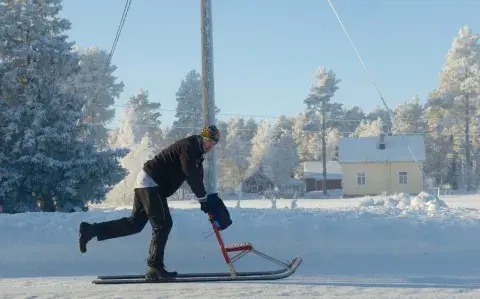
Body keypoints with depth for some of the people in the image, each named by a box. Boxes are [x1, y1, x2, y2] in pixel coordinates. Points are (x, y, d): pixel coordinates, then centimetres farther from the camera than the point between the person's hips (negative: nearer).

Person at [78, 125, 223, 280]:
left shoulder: (197, 153, 17)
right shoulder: (189, 146, -13)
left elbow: (197, 179, 16)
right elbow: (191, 175, -22)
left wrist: (208, 198, 4)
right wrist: (203, 199, -19)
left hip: (146, 182, 10)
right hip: (150, 182, -10)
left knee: (134, 224, 10)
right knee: (163, 223, -11)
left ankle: (90, 230, 12)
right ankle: (155, 267, -9)